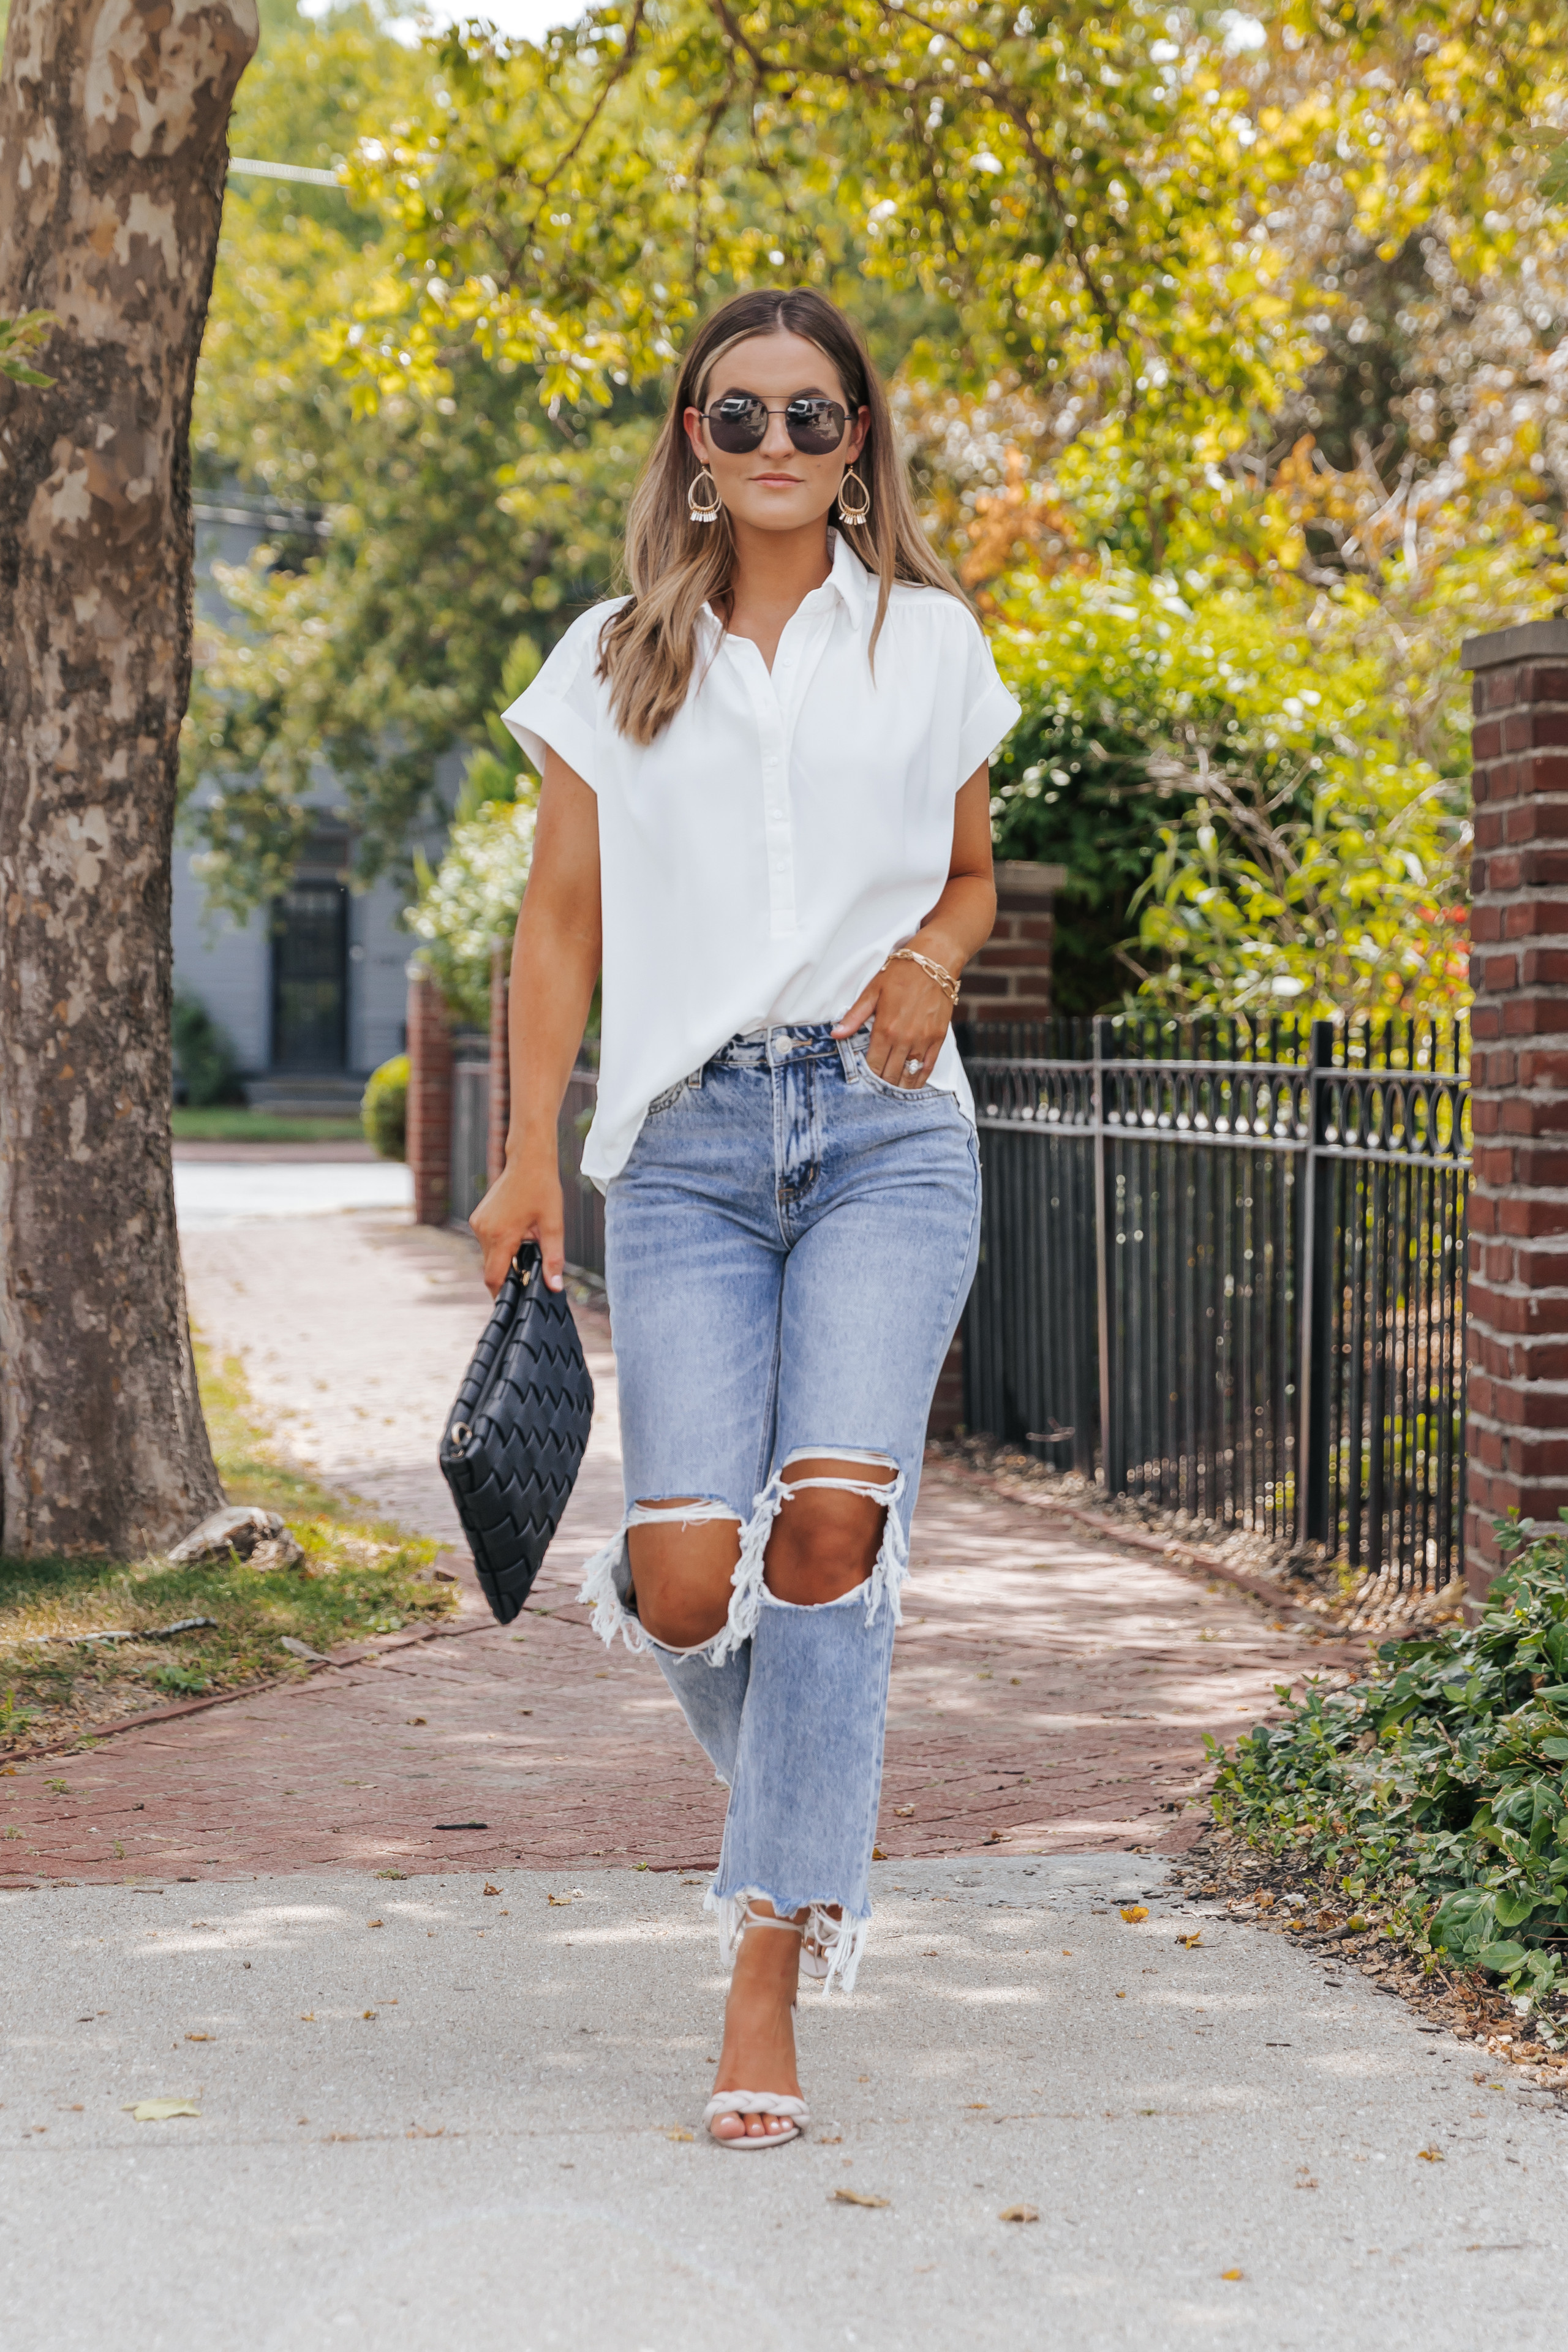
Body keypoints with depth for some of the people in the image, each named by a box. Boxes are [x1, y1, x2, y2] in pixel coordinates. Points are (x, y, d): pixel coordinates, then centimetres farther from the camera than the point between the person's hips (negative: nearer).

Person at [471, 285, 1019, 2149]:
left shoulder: (930, 643, 12)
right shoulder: (614, 661, 11)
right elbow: (563, 918, 11)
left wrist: (928, 963, -1)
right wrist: (530, 1153, 3)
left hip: (884, 1126, 0)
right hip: (686, 1139, 0)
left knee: (834, 1507, -20)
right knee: (692, 1575, -14)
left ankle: (769, 1965, -11)